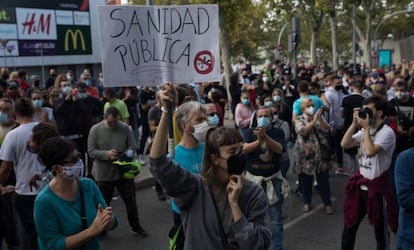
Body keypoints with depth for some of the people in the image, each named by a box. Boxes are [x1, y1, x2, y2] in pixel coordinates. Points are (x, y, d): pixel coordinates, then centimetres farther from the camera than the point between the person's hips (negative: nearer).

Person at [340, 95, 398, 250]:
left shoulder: (387, 132, -16)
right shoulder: (365, 131, 9)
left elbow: (370, 151, -30)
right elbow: (344, 144, 1)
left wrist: (366, 128, -21)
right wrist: (355, 124, -6)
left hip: (377, 187, -7)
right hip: (360, 184, 7)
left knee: (380, 230, 11)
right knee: (349, 224, 16)